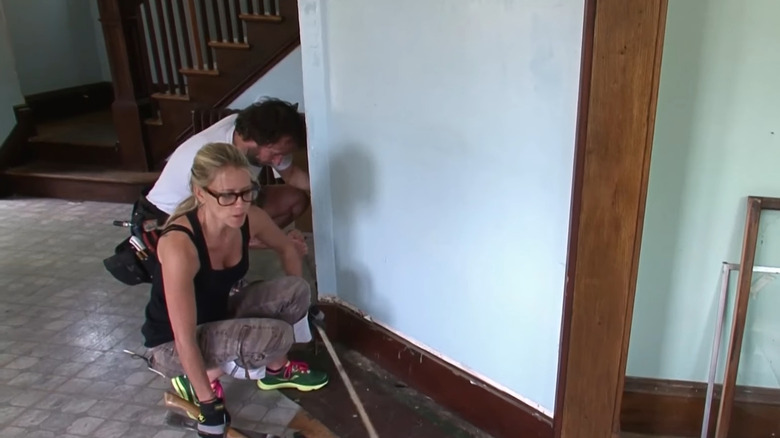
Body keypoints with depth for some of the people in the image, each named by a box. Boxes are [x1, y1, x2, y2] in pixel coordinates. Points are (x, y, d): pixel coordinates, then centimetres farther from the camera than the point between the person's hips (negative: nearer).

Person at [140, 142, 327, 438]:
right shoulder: (178, 245, -35)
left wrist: (294, 303, 7)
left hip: (221, 315, 6)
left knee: (296, 291, -14)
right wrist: (209, 404, -24)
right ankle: (196, 381, -4)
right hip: (171, 345, -6)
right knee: (273, 336, -28)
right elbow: (185, 340, -30)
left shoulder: (251, 219, -17)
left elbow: (287, 249, 7)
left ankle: (275, 370, 10)